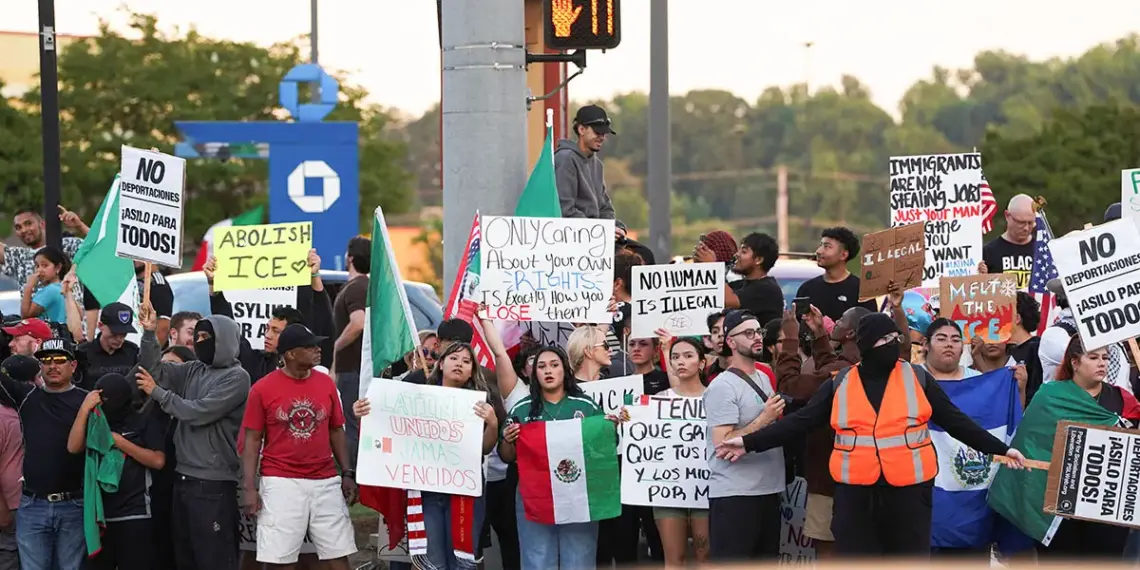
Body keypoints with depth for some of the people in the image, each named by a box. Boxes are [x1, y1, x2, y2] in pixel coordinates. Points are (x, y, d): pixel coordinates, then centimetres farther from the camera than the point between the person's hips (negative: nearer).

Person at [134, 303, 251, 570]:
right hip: (184, 478, 8)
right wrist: (150, 333, -6)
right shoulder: (193, 370, 13)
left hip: (214, 483, -8)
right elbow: (156, 370, 6)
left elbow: (198, 412, -16)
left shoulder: (236, 377, -9)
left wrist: (157, 392, -7)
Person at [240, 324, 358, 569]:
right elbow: (252, 440, -1)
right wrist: (248, 487, -7)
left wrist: (347, 473, 6)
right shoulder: (263, 389, -4)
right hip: (281, 484, -3)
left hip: (326, 482, 3)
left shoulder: (326, 383, 6)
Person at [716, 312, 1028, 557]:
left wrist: (1001, 448, 3)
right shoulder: (839, 385, 4)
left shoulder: (918, 379, 4)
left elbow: (956, 421, 7)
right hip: (856, 493, 1)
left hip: (908, 491, -1)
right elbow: (800, 421, 5)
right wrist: (750, 442, -1)